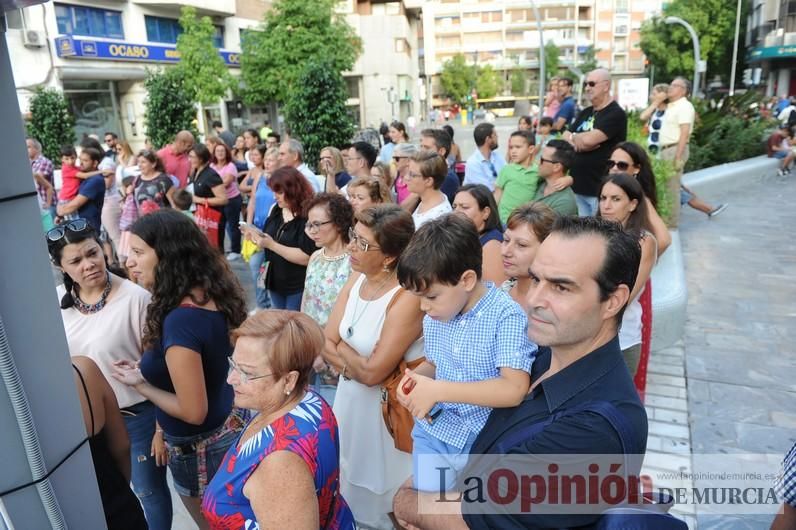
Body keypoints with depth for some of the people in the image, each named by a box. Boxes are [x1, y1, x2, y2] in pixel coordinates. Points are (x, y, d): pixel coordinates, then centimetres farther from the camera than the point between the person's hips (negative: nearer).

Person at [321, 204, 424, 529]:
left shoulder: (407, 298, -28)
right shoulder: (356, 280, -3)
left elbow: (373, 372, -26)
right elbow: (325, 343, -3)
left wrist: (341, 348, -10)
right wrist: (355, 364, -19)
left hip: (385, 407, -7)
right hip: (348, 398, 7)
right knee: (348, 494, 27)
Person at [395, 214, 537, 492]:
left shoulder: (507, 316, -19)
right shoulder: (433, 318, 2)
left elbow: (514, 389, -27)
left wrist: (438, 390, -25)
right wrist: (415, 377, -7)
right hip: (434, 432, 5)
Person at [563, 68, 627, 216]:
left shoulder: (615, 114, -10)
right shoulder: (585, 113, 16)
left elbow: (589, 139, -22)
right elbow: (564, 138, 11)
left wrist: (573, 137, 0)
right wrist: (579, 143, -11)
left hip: (600, 189, -7)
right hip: (577, 185, 8)